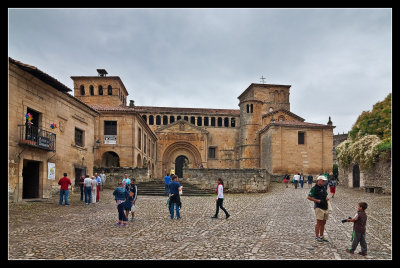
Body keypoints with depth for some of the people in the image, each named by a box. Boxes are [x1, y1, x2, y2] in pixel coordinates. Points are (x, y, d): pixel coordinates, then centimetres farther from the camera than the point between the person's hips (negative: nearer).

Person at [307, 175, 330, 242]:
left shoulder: (323, 188, 14)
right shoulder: (314, 188, -10)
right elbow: (308, 197, -12)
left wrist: (327, 198, 5)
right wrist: (317, 200, -16)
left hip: (325, 207, 8)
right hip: (319, 207, -8)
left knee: (323, 223, 12)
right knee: (319, 222, -6)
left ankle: (321, 236, 22)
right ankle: (317, 237, 4)